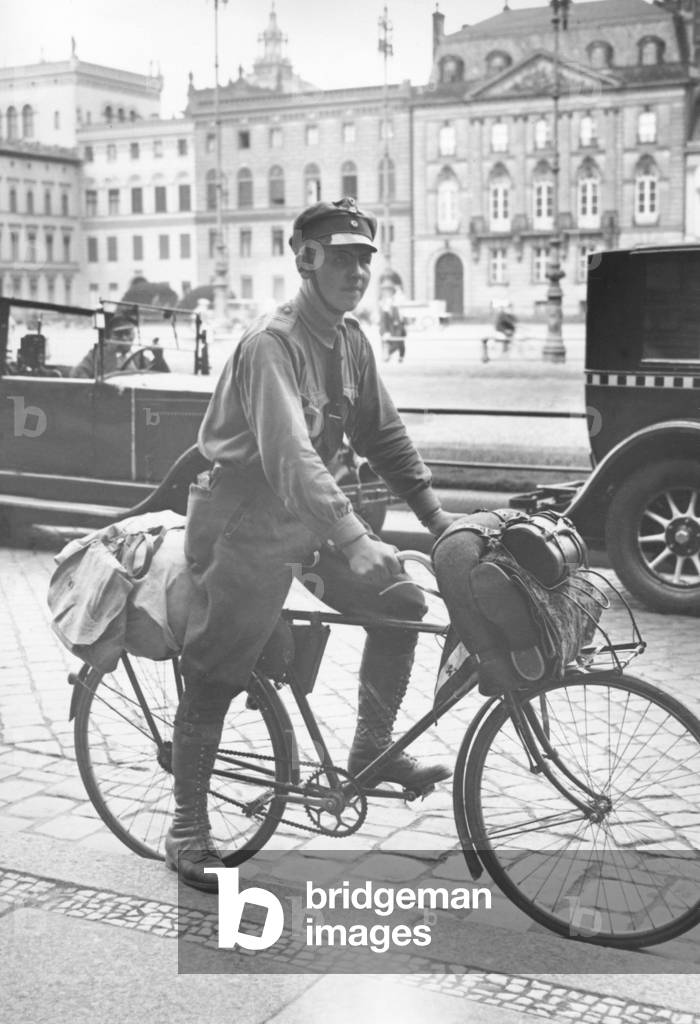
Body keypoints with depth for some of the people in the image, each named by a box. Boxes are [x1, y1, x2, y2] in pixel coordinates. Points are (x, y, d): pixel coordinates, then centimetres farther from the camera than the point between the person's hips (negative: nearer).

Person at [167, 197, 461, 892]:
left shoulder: (351, 341, 4)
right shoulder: (272, 343, -23)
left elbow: (382, 435, 10)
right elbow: (288, 454, -36)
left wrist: (435, 515, 3)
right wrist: (354, 539, -45)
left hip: (304, 518, 8)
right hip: (240, 527, -8)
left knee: (400, 604, 0)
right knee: (214, 676, -1)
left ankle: (370, 754, 15)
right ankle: (187, 829, 13)